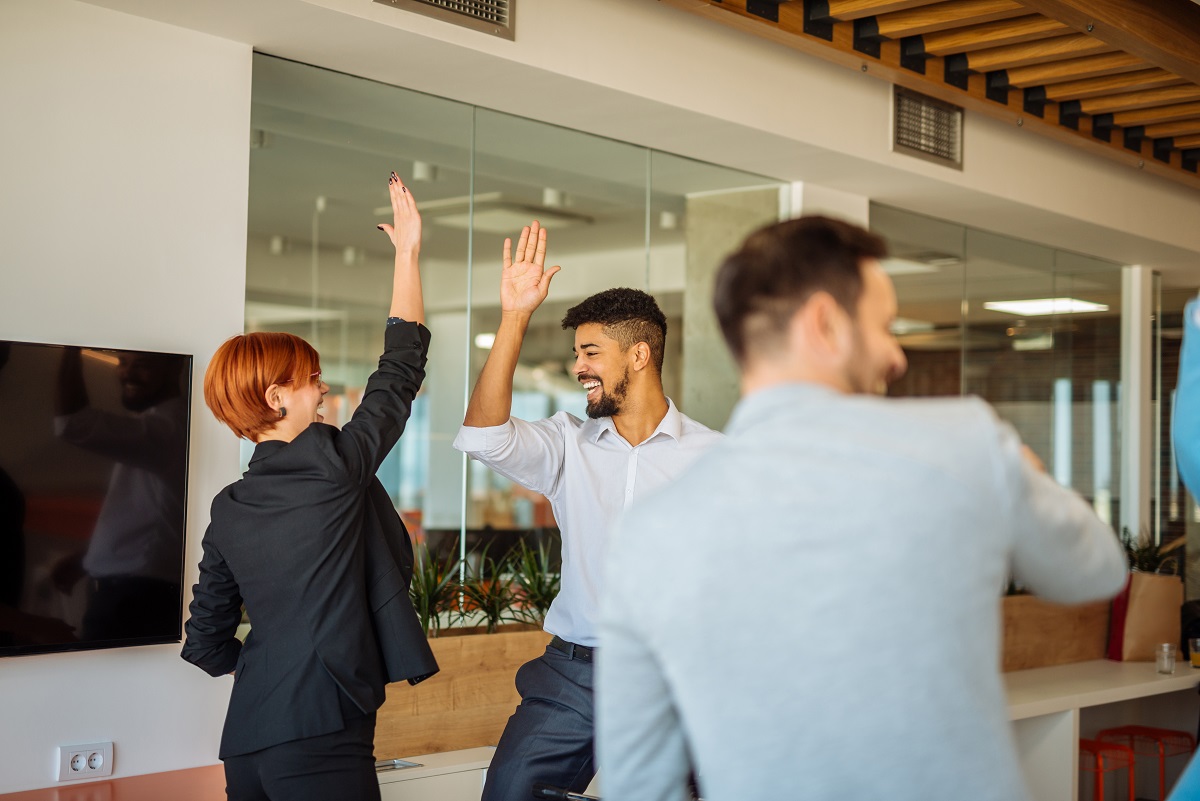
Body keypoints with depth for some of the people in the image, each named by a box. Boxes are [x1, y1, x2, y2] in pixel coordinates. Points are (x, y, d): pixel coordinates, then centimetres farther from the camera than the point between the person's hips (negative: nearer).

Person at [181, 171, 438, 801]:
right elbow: (400, 371, 3)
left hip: (247, 738, 8)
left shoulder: (227, 512, 10)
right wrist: (407, 253, 11)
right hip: (321, 738, -7)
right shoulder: (335, 465, -7)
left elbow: (206, 642, 15)